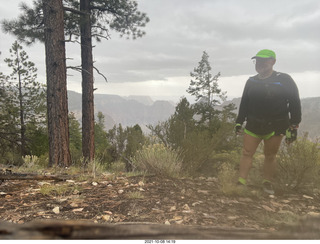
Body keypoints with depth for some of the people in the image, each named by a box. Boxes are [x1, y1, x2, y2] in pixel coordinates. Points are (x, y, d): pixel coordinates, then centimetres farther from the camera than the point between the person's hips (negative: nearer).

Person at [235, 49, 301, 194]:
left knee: (270, 156, 8)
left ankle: (267, 183, 24)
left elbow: (295, 104, -5)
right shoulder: (251, 82, 8)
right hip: (253, 125, 3)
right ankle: (241, 182, 9)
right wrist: (239, 122, 10)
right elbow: (244, 103, 14)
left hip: (275, 127, -3)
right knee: (247, 153, 2)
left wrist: (293, 127, -9)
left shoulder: (284, 80, -5)